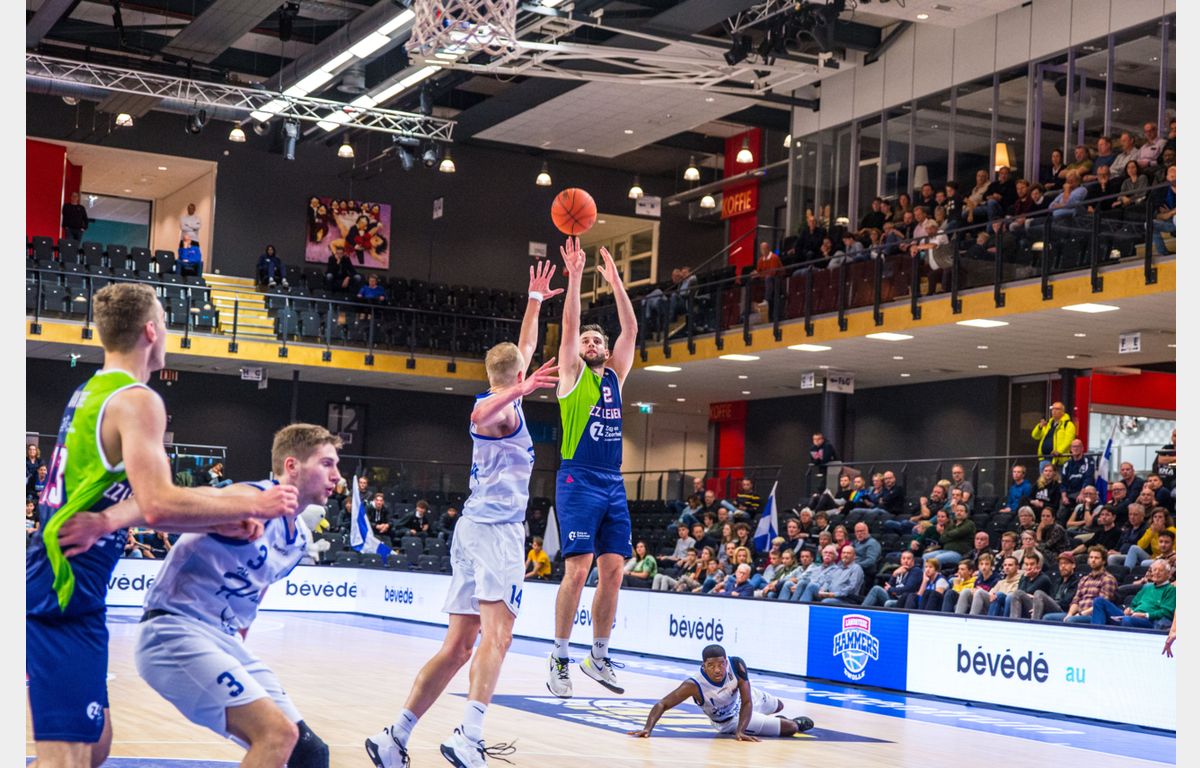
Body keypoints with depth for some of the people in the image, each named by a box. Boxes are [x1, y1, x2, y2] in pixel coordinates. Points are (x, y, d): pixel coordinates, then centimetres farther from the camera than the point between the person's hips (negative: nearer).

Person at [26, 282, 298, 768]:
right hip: (67, 597, -10)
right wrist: (253, 504, -11)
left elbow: (138, 504, 20)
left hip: (49, 584, 10)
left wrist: (216, 523, 10)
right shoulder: (137, 400, -11)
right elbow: (159, 506, -23)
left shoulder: (91, 393, 18)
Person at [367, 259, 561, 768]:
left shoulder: (503, 400, 22)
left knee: (458, 646, 5)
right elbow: (481, 415, -30)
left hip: (473, 526, 9)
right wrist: (521, 391, -44)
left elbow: (525, 348, 37)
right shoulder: (501, 406, -3)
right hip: (496, 527, -9)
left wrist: (536, 299, 43)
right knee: (496, 634, -20)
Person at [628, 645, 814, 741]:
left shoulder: (736, 665, -36)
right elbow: (662, 704, -42)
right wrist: (648, 728, -57)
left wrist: (740, 731, -43)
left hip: (742, 701, 3)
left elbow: (747, 702, -31)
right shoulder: (695, 685, -43)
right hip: (728, 721, -3)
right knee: (791, 728, 1)